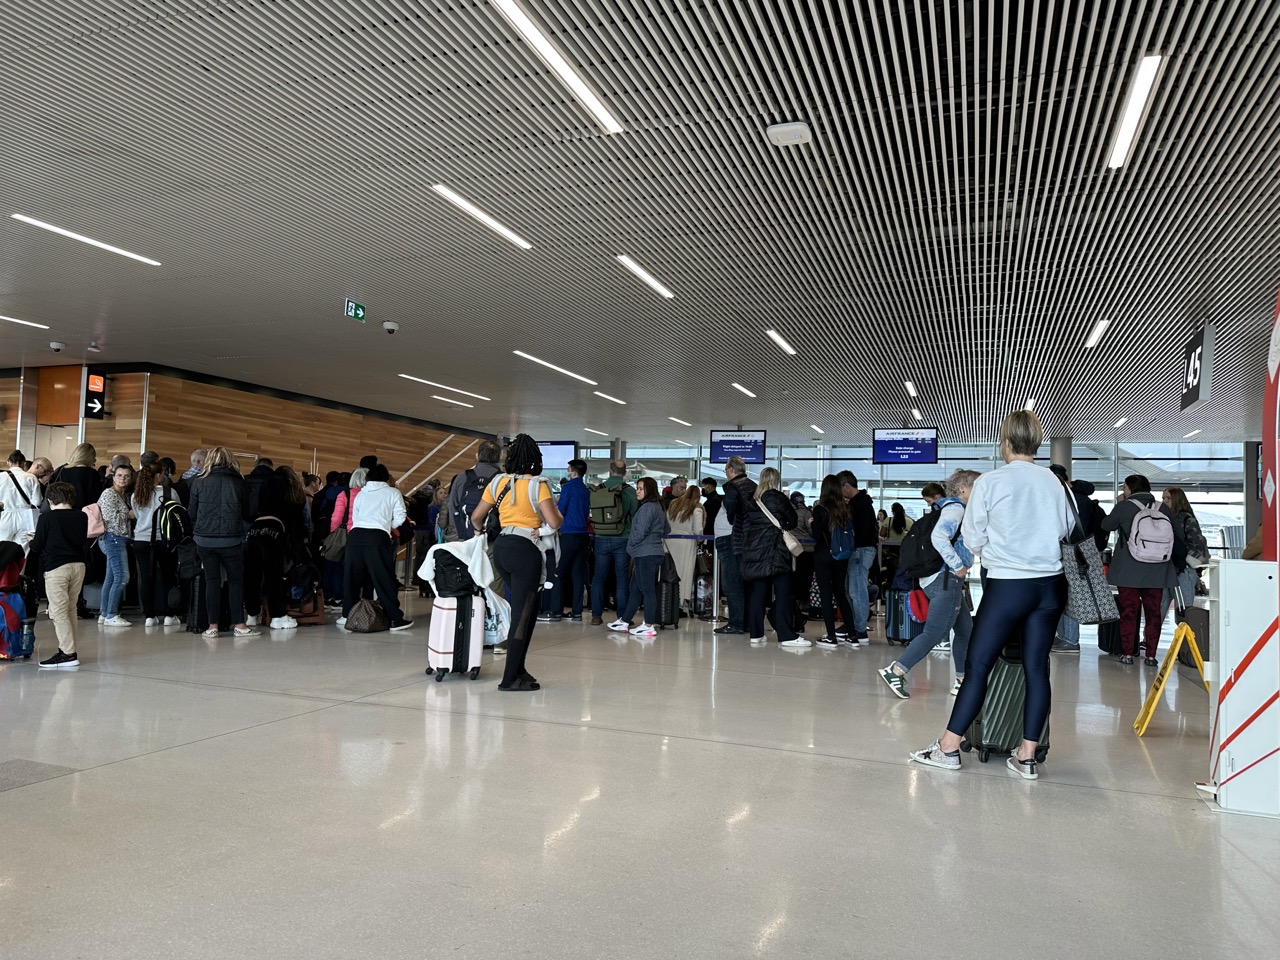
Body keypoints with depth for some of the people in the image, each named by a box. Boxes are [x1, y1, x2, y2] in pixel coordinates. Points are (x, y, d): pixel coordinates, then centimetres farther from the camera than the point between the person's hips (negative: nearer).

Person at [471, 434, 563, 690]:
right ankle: (510, 679, 6)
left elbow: (476, 518, 13)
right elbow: (554, 522, -17)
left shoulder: (498, 482, 7)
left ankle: (518, 668, 22)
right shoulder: (537, 484, -9)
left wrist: (481, 533, 34)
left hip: (501, 547, 6)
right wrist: (559, 516, 5)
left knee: (526, 608, 19)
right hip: (525, 550, -6)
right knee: (522, 614, 2)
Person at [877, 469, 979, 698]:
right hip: (946, 580, -11)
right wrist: (958, 566, -20)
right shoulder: (955, 508, -11)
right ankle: (895, 671, -11)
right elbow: (938, 537, -27)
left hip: (946, 581, 11)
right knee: (934, 633, -10)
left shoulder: (952, 508, 18)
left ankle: (961, 681, 22)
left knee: (965, 630, 16)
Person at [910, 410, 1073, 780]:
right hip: (1050, 584, 4)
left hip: (1008, 586, -4)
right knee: (1037, 668, 7)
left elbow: (973, 540, -2)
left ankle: (948, 747, 8)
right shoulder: (1053, 481, 4)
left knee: (977, 665, 2)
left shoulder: (989, 482, -8)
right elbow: (1069, 527, 16)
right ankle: (1027, 756, 13)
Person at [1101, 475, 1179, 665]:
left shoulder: (1124, 507, -8)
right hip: (1156, 571, 2)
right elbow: (1177, 532, 7)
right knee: (1153, 612, 8)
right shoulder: (1163, 509, 1)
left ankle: (1127, 653, 8)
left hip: (1128, 571, -2)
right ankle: (1151, 655, 9)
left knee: (1129, 610, 6)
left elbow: (1106, 525, 6)